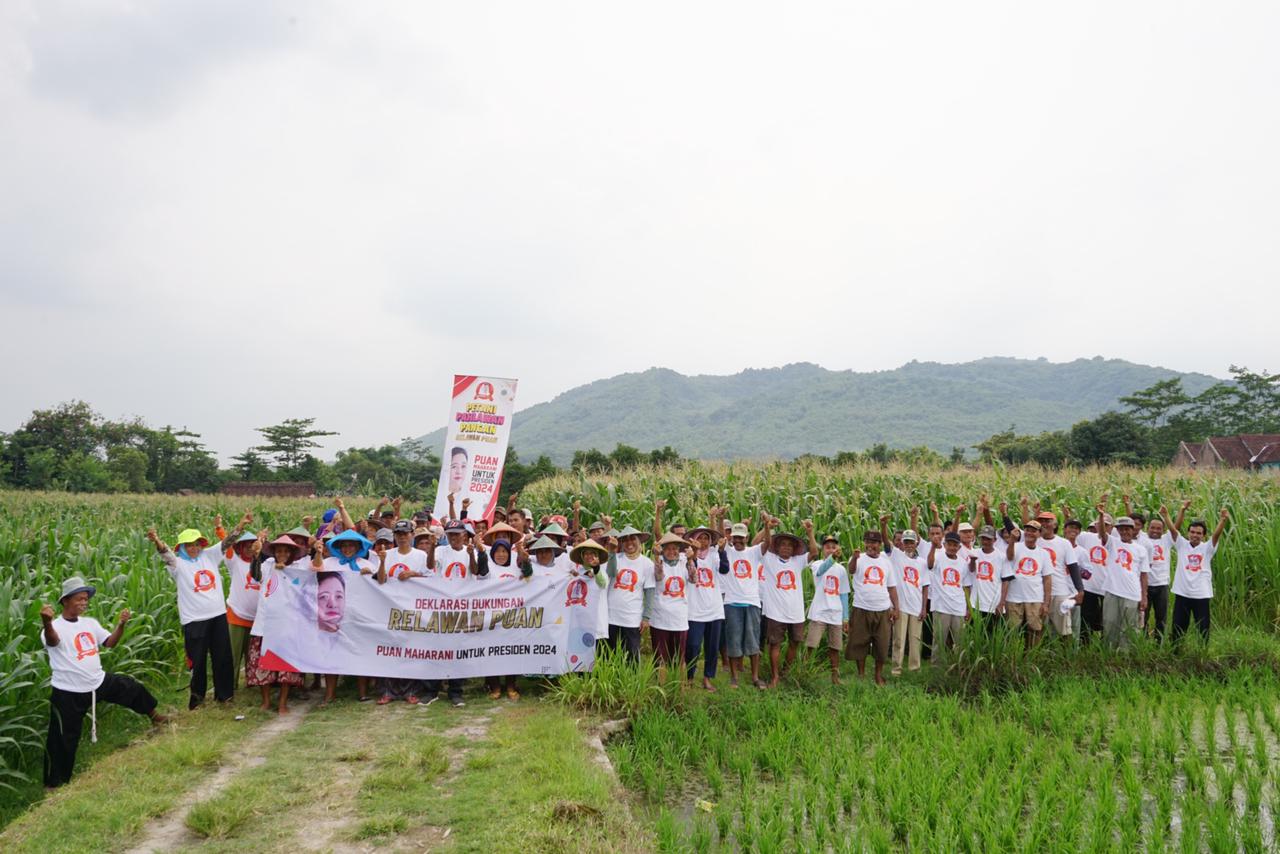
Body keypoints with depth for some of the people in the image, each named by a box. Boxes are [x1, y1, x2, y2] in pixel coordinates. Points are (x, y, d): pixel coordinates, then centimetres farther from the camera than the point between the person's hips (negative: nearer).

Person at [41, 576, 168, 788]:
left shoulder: (90, 623, 4)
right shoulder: (55, 626, -19)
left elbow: (110, 642, 8)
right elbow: (52, 640, -43)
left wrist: (121, 624, -12)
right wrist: (46, 622, -67)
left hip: (99, 682, 7)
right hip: (68, 693, -7)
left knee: (132, 687, 21)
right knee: (63, 740, 1)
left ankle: (153, 715, 50)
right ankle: (55, 782, 17)